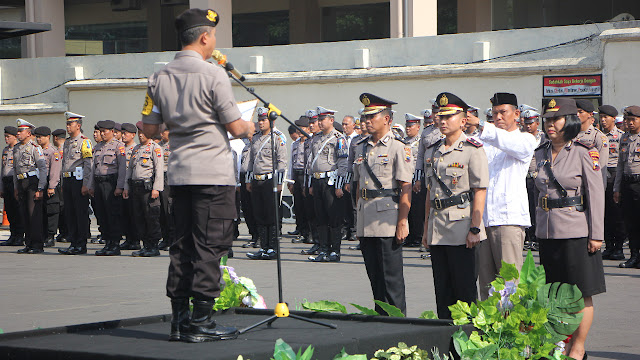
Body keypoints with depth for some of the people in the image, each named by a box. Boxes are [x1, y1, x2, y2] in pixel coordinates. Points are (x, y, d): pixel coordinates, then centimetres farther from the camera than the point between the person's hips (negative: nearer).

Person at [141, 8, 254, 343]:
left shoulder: (159, 78, 6)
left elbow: (149, 130, 10)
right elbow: (236, 128, -9)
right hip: (214, 173, -6)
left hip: (178, 174, 6)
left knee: (183, 244, 11)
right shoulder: (213, 75, -11)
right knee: (209, 246, -2)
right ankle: (201, 321, -3)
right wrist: (250, 126, 13)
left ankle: (179, 319, 12)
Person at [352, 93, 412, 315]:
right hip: (366, 223, 7)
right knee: (374, 276, 10)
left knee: (392, 278, -4)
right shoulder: (361, 148, 14)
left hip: (388, 220, -7)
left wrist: (402, 223, -15)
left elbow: (406, 188, -10)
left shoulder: (398, 148, -6)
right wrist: (359, 215, 15)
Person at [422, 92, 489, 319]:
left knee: (465, 288, -3)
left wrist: (475, 228, -16)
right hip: (437, 230, 6)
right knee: (442, 290, 8)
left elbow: (480, 191, -10)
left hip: (461, 231, -6)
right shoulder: (432, 152, 14)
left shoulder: (473, 150, -6)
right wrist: (426, 229, 16)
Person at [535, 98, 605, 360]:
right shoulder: (541, 153, 9)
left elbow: (596, 195, -8)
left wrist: (596, 235, -10)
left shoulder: (584, 153, -7)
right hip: (547, 232, 6)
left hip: (576, 232, -5)